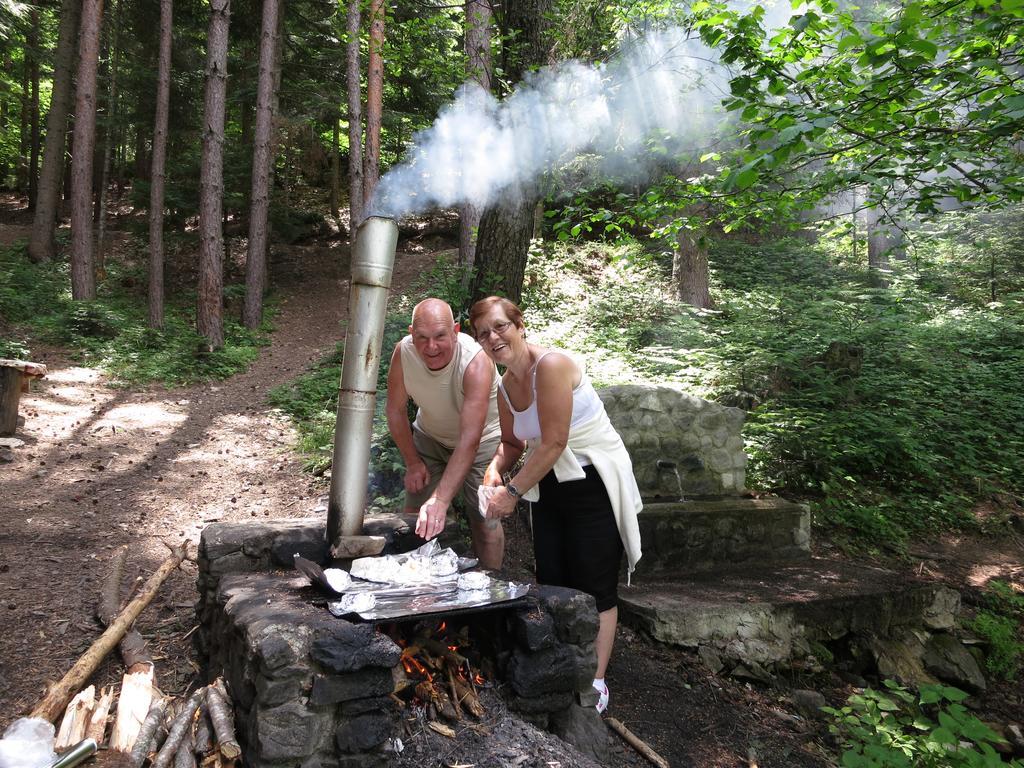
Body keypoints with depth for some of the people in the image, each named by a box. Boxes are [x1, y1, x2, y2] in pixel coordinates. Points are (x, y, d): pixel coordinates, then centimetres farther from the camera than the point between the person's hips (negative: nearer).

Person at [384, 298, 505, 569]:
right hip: (429, 436, 4)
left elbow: (469, 440, -42)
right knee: (415, 515, 4)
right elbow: (395, 410, -9)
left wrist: (441, 500, -48)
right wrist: (412, 462, -6)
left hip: (482, 441, -4)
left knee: (484, 519, -8)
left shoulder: (476, 363, -37)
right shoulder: (403, 352, -25)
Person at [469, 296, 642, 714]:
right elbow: (513, 442, 18)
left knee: (596, 586, 0)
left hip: (595, 483, -8)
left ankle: (595, 682, 14)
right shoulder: (505, 386, 3)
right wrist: (495, 468, -3)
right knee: (551, 582, 11)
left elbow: (554, 443, -25)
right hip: (549, 487, 8)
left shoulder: (551, 365, -22)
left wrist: (513, 491, -19)